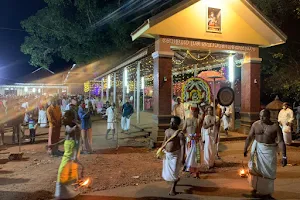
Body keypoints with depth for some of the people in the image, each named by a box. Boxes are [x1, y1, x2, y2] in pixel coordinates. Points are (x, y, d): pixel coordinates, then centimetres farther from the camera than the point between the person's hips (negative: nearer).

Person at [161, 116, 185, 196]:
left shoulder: (180, 133, -19)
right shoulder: (167, 131, 1)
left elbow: (183, 146, -21)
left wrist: (182, 157, -25)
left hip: (175, 154, -6)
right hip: (167, 153, 6)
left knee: (174, 172, 1)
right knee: (167, 171, 18)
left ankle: (173, 189, 21)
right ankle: (176, 179, 48)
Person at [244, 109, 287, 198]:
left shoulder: (275, 127, -12)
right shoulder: (255, 124, -5)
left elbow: (281, 141, -14)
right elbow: (250, 137, 0)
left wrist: (284, 156, -19)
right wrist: (245, 148, -3)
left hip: (269, 150, -2)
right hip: (257, 148, 2)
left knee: (268, 171, 7)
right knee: (256, 169, 13)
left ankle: (267, 191, 28)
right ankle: (256, 187, 35)